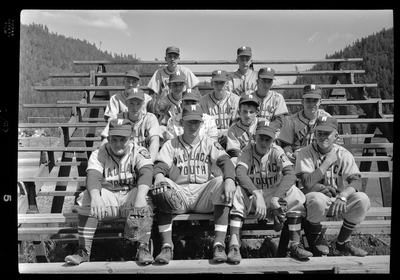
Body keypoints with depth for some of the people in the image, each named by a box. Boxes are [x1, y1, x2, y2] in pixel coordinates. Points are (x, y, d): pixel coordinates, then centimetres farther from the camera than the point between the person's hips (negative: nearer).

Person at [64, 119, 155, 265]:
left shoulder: (139, 152, -2)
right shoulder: (99, 154, -1)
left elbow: (146, 173, -22)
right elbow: (93, 176, -20)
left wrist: (140, 196, -43)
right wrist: (95, 197, -43)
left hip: (131, 196, -1)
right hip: (107, 196, 1)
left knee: (146, 198, -32)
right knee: (87, 199, -28)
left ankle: (143, 248, -26)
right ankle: (84, 251, -21)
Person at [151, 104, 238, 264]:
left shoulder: (209, 143, 14)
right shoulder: (171, 144, 15)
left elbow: (225, 161, -4)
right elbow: (160, 166, -1)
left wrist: (229, 179, -27)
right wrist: (158, 175, -28)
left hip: (204, 194, 0)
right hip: (179, 193, 0)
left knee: (222, 181, -29)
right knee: (162, 185, -30)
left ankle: (219, 244, -30)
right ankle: (167, 245, -29)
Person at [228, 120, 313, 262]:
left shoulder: (276, 151, -6)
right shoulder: (248, 150, -7)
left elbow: (290, 174, -22)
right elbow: (240, 173, -25)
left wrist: (275, 197, -36)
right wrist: (258, 196, -39)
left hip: (273, 197, 1)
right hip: (251, 198, -1)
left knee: (293, 192, -26)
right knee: (237, 191, -30)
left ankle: (295, 244, -21)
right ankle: (234, 245, -35)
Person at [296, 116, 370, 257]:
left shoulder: (343, 154, -2)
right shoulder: (305, 153, -11)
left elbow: (356, 181, -13)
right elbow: (307, 184, -22)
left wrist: (342, 196, -33)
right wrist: (328, 161, -19)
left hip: (338, 199, 3)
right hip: (314, 198, -3)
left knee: (362, 199, -23)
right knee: (318, 200, -37)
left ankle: (342, 242, 1)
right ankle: (315, 236, -2)